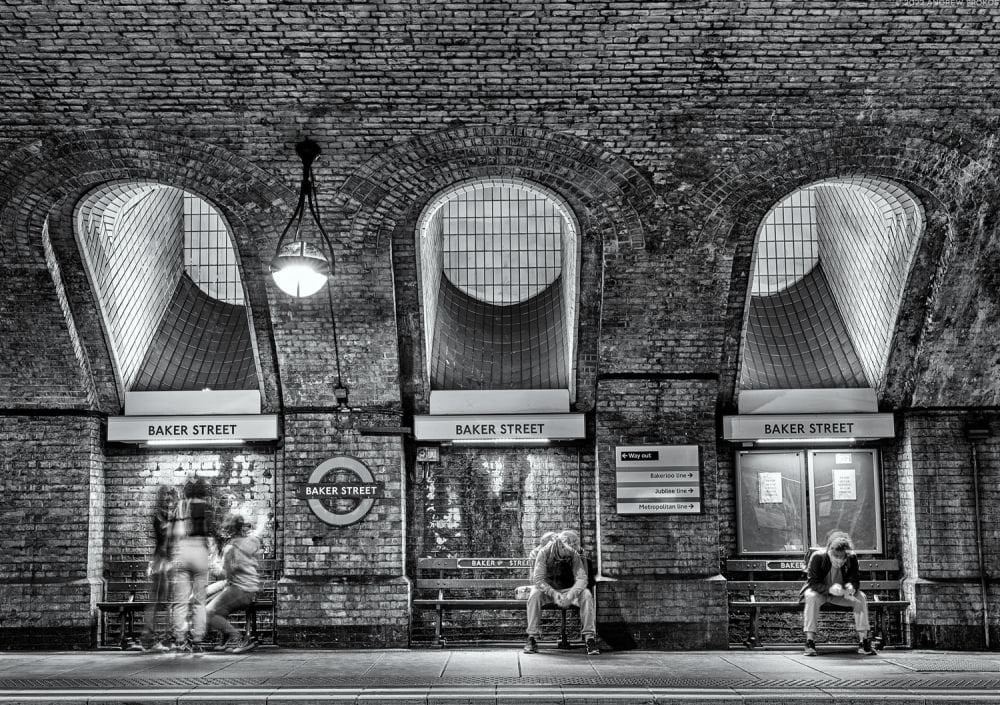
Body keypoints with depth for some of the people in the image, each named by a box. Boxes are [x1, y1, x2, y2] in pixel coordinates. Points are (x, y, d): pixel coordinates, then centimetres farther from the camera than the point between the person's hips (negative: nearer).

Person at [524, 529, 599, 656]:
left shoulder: (574, 555, -11)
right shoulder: (544, 553, -16)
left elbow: (581, 579, -21)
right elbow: (538, 579, -23)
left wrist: (570, 595, -40)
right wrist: (553, 593, -39)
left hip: (567, 590, 1)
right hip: (548, 591, -1)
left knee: (586, 595, -28)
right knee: (534, 595, -34)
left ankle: (589, 638, -26)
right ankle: (532, 638, -29)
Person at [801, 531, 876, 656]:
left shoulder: (852, 558, -14)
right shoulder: (817, 557, -24)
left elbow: (855, 579, -11)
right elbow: (813, 583, -26)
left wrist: (851, 587, -37)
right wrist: (830, 589, -46)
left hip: (841, 593, 3)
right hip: (820, 592, -3)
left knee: (861, 598, -23)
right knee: (812, 597, -37)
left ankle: (863, 641, -17)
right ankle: (810, 642, -35)